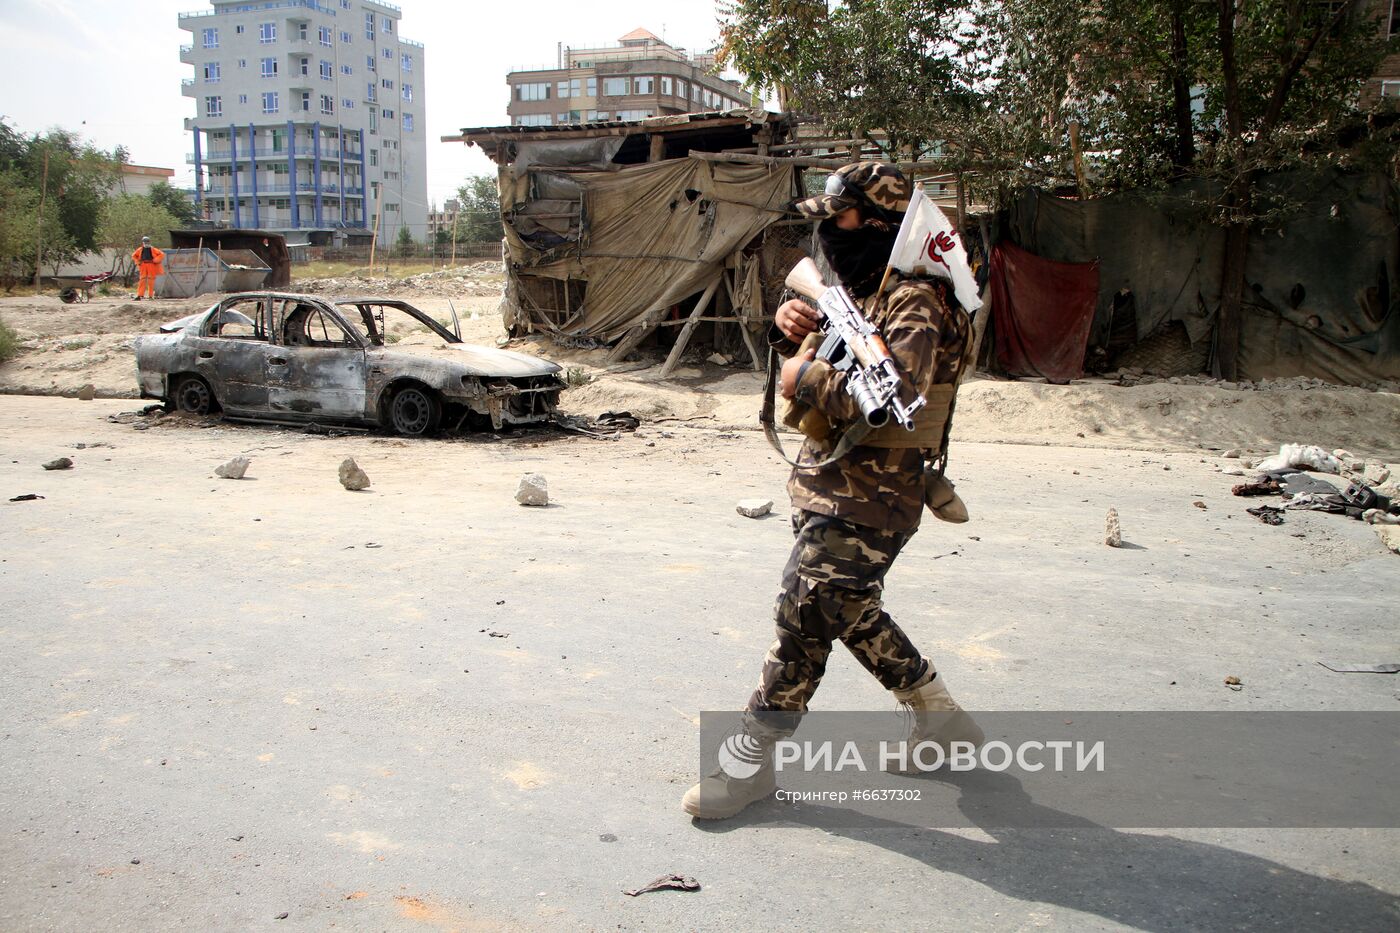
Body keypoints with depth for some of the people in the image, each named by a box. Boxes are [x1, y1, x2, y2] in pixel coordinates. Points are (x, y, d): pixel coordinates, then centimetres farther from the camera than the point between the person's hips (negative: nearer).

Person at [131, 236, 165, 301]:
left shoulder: (153, 249, 0)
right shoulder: (140, 250, 8)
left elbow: (162, 254, -4)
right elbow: (134, 256, 21)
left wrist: (155, 261, -10)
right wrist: (138, 262, 6)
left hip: (151, 266, -2)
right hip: (143, 266, 2)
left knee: (151, 280, 0)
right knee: (142, 280, -3)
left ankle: (151, 296, 7)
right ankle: (139, 296, -6)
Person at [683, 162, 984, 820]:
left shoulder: (912, 302, -17)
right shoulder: (857, 288, 13)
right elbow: (822, 354, 25)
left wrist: (807, 377, -20)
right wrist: (792, 326, 1)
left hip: (867, 500, -10)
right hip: (825, 486, 10)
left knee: (805, 616, -6)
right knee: (848, 611, 18)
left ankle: (752, 760, 7)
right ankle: (942, 721, 33)